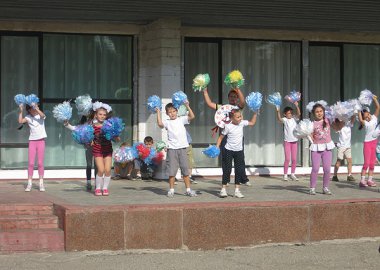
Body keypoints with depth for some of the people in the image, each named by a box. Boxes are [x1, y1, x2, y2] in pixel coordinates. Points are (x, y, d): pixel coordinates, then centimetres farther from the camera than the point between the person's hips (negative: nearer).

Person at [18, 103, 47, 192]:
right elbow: (20, 121, -14)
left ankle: (41, 183, 5)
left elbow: (42, 115, -25)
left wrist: (36, 108, -33)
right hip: (32, 141, 1)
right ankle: (29, 184, 2)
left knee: (40, 163, 0)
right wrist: (21, 111, -18)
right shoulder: (28, 117, 2)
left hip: (41, 141, -1)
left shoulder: (40, 115, -1)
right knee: (30, 163, -2)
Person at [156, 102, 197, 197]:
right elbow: (160, 123, -17)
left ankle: (188, 190, 9)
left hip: (182, 148, 1)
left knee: (185, 170, 4)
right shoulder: (167, 122, 3)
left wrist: (187, 107, -11)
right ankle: (171, 190, 10)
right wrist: (158, 112, -12)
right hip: (172, 149, -1)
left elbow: (192, 116, -6)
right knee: (172, 171, 2)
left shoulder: (181, 119, 7)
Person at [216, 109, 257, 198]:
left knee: (239, 170, 5)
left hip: (239, 151, 5)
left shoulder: (242, 123, -3)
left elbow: (252, 123, 15)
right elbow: (221, 137, -7)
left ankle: (237, 190, 11)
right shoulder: (228, 126, -15)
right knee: (227, 170, -1)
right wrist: (217, 147, -15)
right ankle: (223, 189, 7)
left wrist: (255, 114, 7)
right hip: (229, 151, -5)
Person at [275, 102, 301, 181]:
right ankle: (285, 175, 3)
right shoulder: (285, 120, -6)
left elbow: (299, 114, -16)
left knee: (294, 159, 5)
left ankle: (293, 174, 17)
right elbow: (279, 119, -26)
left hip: (295, 141, 3)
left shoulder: (294, 118, 2)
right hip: (287, 141, -3)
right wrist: (278, 111, -44)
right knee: (287, 159, -5)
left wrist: (296, 106, -33)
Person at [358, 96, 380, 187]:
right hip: (367, 142, -5)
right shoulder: (365, 123, -8)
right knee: (367, 162, -10)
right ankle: (362, 180, -10)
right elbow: (360, 120, -31)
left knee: (372, 162, 6)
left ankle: (370, 180, 11)